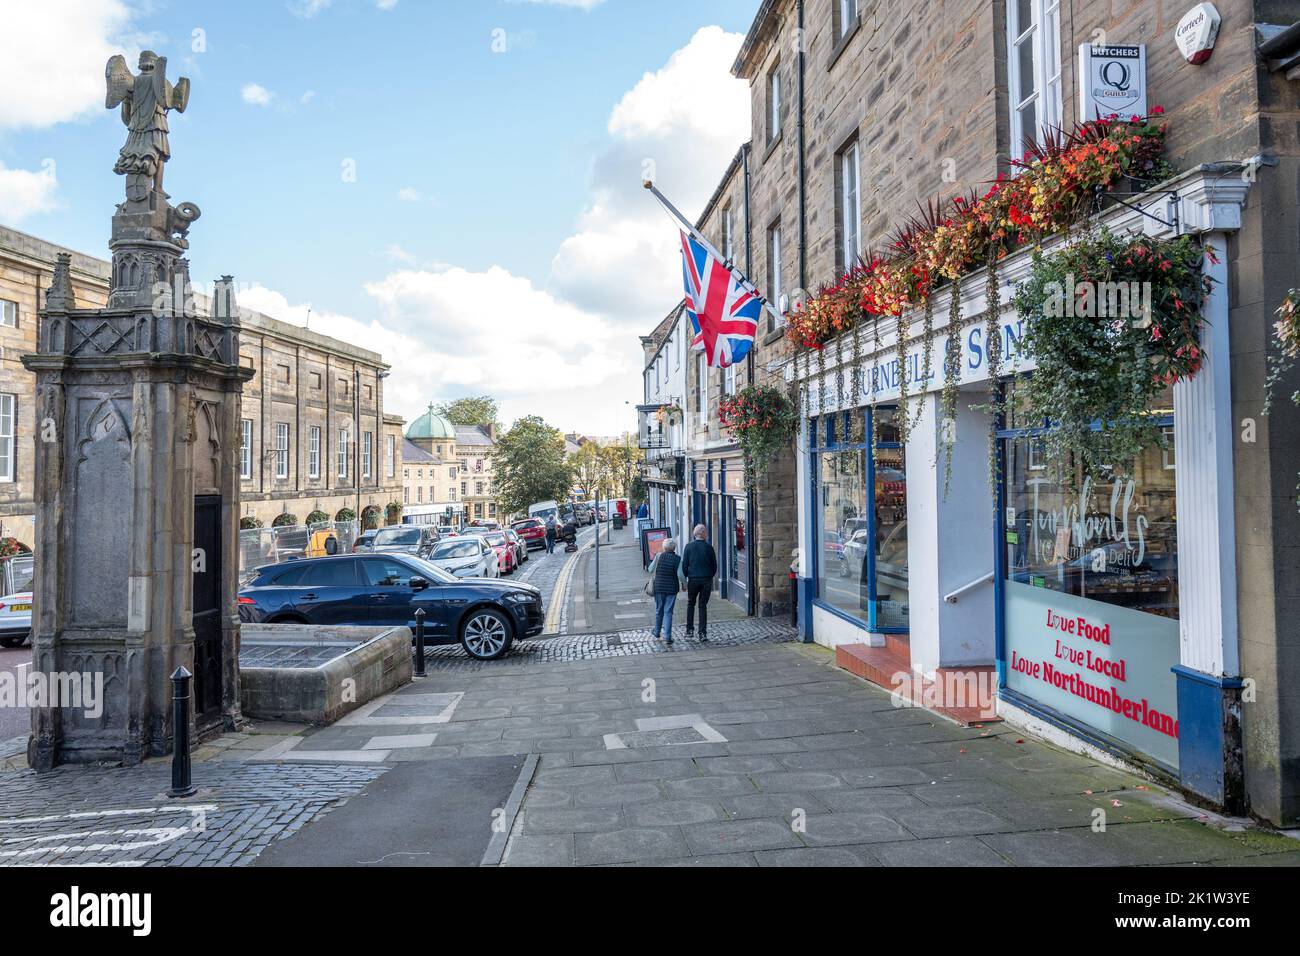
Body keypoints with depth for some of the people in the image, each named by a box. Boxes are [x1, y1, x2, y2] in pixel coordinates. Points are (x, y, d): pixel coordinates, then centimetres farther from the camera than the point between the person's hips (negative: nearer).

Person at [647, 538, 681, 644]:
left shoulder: (659, 556, -5)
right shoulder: (678, 559, -6)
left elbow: (650, 569, 0)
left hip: (659, 587, 1)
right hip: (672, 588, -1)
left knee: (659, 611, 16)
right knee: (668, 612, 1)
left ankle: (657, 634, 31)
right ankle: (668, 637, -4)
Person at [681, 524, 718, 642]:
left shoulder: (689, 547, -4)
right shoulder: (709, 547, -3)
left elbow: (684, 565, -2)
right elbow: (714, 566, 2)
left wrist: (685, 578, 9)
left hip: (693, 580, 0)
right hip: (706, 580, 0)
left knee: (690, 604, 16)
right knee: (703, 606, 6)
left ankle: (690, 630, 16)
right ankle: (702, 633, 3)